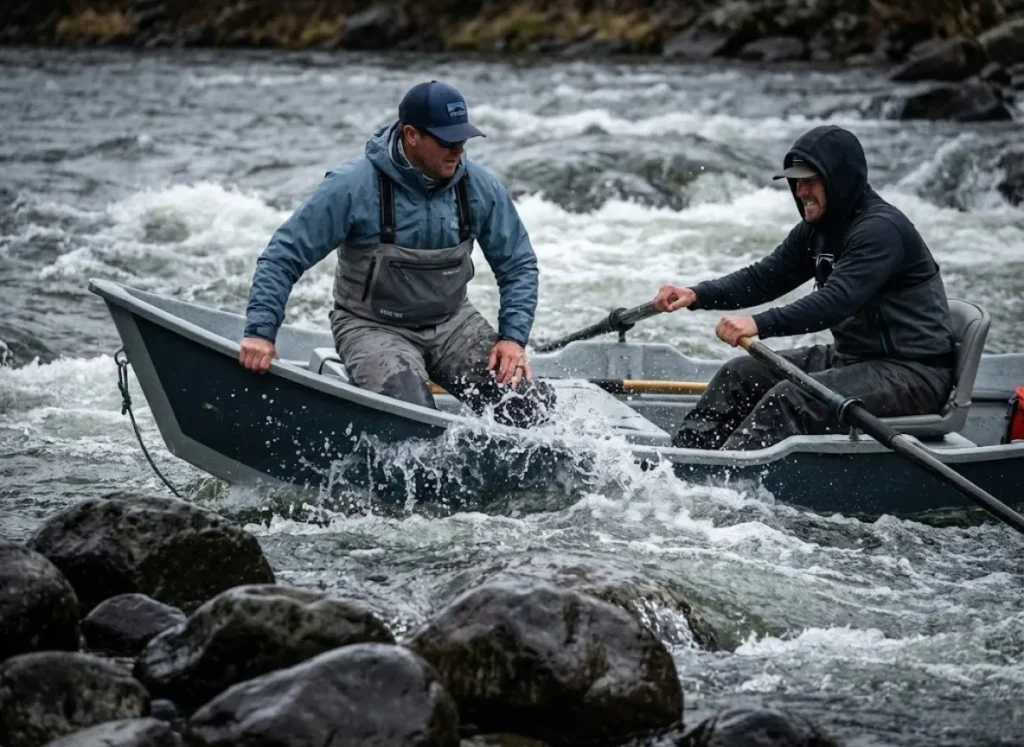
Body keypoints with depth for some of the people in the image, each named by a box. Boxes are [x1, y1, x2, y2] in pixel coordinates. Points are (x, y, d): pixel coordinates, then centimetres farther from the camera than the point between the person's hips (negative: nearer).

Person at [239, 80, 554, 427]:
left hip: (452, 321, 4)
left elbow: (519, 265, 7)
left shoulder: (479, 187, -4)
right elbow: (282, 258, -12)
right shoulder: (353, 187, -16)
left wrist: (513, 337, -7)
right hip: (373, 328, -4)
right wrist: (260, 332, -23)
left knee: (532, 406, -17)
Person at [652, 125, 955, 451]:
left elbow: (836, 301, -32)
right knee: (741, 374, 5)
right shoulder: (817, 229, 10)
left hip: (913, 374, -10)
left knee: (789, 399, -29)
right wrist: (697, 295, -7)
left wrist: (760, 325, -39)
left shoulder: (882, 228, -20)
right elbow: (763, 278, 9)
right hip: (852, 357, 10)